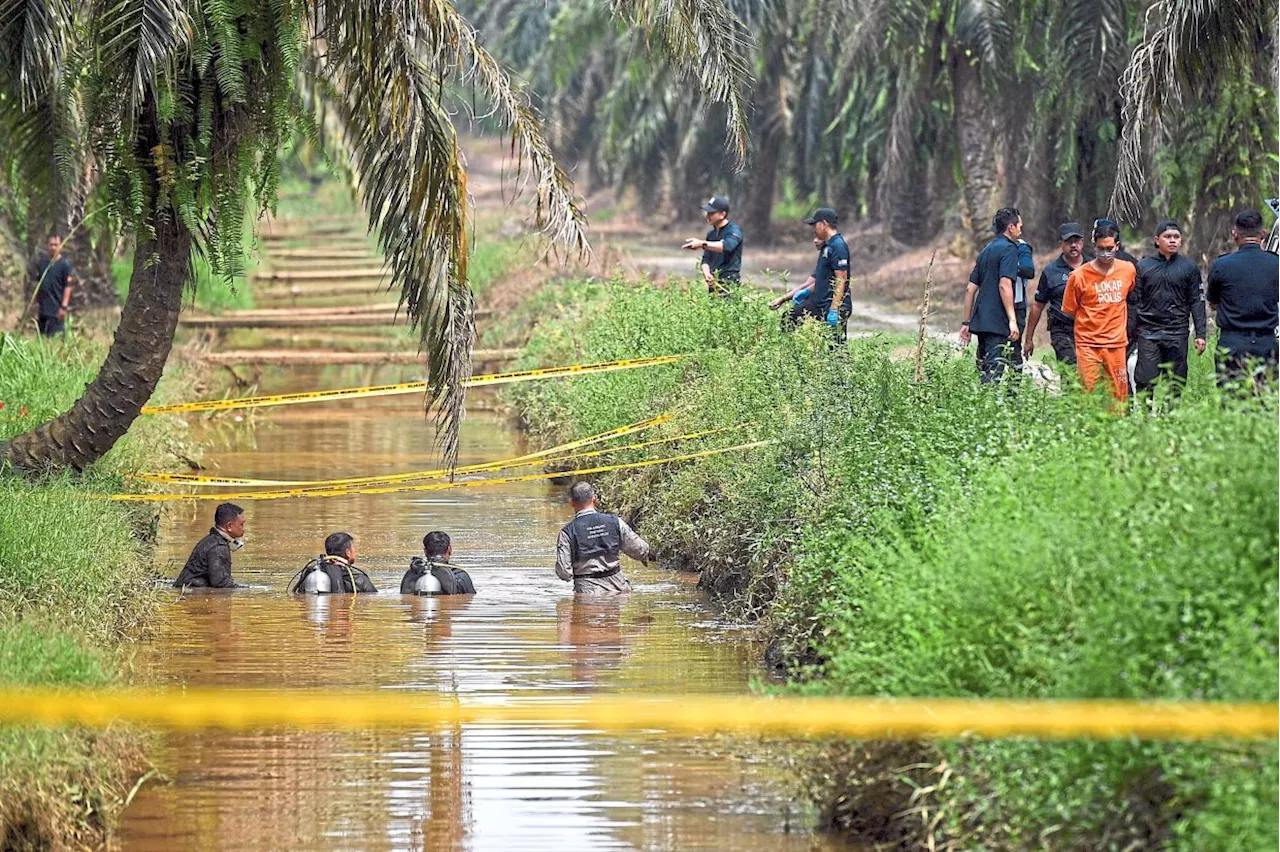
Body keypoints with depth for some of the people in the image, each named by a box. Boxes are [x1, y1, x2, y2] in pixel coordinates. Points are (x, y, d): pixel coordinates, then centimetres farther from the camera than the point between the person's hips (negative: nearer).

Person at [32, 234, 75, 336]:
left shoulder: (65, 264, -7)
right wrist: (37, 302, 12)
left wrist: (64, 306, -14)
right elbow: (38, 283, 15)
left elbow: (68, 286, -8)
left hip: (56, 309, -5)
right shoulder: (42, 262, 9)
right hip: (42, 308, 5)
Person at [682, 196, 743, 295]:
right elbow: (706, 259, 17)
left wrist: (702, 244, -34)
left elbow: (727, 246, -25)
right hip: (713, 284, 7)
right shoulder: (711, 234, 20)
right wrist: (706, 273, -6)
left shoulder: (734, 230, -4)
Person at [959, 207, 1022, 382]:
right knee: (994, 373, -11)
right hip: (998, 323, -8)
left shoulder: (985, 250, 19)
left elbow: (970, 289, 20)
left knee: (984, 371, 12)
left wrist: (966, 323, 23)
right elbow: (1004, 285, -17)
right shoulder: (1009, 249, -5)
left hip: (981, 321, 8)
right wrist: (1012, 320, -20)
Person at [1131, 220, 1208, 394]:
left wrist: (1200, 334, 1)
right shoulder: (1143, 267, 5)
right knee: (1145, 382, -9)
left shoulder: (1189, 267, 7)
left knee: (1176, 384, 3)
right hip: (1148, 333, -1)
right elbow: (1133, 302, 6)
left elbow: (1197, 301, 8)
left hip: (1177, 334, 1)